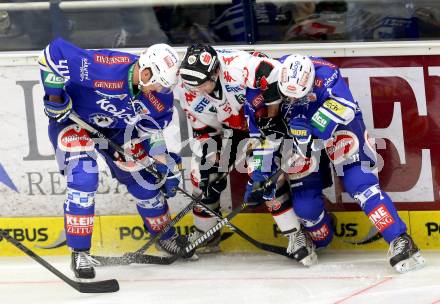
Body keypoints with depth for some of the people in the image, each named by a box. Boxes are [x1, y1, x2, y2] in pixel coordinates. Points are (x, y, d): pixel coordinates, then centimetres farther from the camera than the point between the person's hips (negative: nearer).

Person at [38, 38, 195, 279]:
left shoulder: (160, 95, -19)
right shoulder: (103, 67, -39)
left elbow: (153, 125, -1)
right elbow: (54, 52, -34)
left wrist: (164, 160, -6)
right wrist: (55, 96, -27)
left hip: (116, 128, 6)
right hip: (71, 118, -6)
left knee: (145, 179, 7)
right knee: (83, 177, -24)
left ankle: (166, 237, 32)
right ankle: (79, 253, -14)